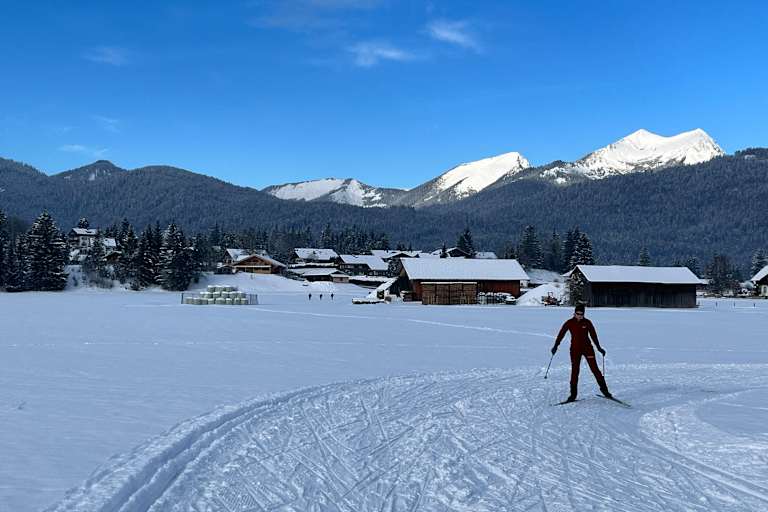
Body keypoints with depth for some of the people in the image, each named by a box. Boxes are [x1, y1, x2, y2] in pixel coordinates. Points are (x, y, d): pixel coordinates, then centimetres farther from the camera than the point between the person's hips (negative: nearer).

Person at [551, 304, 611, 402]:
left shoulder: (587, 322, -2)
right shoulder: (569, 323, -2)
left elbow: (593, 335, 6)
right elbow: (561, 334, 1)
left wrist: (599, 348, 7)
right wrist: (555, 346, -4)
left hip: (587, 348, 0)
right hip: (575, 349, 0)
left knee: (595, 369, -5)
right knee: (574, 372, 0)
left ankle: (604, 390, 4)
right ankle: (573, 394, 6)